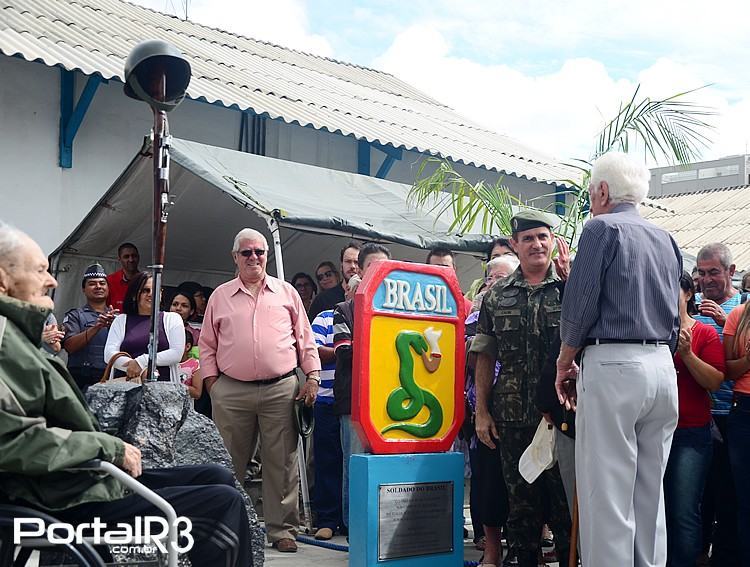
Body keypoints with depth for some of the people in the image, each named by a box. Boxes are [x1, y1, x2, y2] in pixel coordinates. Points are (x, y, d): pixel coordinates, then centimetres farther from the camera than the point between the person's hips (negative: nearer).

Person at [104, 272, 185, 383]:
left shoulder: (172, 319, 14)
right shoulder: (121, 320, 17)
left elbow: (177, 353, 2)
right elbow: (109, 354, 4)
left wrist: (142, 361, -7)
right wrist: (142, 370, -9)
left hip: (164, 386, -1)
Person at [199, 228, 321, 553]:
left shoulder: (286, 293, 11)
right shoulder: (220, 296, 12)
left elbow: (305, 339, 12)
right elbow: (207, 344, 13)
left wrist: (313, 376, 3)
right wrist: (211, 381, 4)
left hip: (281, 389, 0)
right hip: (231, 392, 0)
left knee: (281, 463, 2)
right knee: (229, 464, 5)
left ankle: (281, 529, 10)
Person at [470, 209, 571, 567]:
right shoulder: (496, 296, 8)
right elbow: (486, 356, 8)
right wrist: (482, 412, 4)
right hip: (513, 417, 2)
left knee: (565, 499, 2)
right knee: (521, 503, 10)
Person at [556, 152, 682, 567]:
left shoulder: (602, 228, -3)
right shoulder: (666, 240, 18)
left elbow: (579, 306, -9)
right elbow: (674, 317, 20)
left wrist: (564, 365, 3)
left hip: (612, 366, -7)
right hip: (663, 369, 7)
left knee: (607, 499, -5)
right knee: (650, 495, 12)